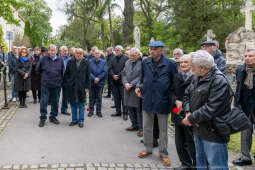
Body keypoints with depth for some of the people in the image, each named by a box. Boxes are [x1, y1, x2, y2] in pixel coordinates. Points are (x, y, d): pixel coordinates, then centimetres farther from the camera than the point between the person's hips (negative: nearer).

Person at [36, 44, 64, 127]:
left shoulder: (60, 60, 2)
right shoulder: (44, 59, -3)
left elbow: (62, 72, 13)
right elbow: (37, 69, 9)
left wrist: (60, 80, 10)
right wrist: (45, 75, 11)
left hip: (56, 84, 2)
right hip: (45, 84, -2)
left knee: (55, 102, 11)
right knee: (44, 101, -2)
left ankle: (53, 117, 25)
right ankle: (43, 118, 9)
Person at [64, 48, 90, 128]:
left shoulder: (86, 63, 0)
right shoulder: (70, 62, 5)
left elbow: (88, 76, 1)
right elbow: (66, 73, 13)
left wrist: (87, 87, -3)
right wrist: (68, 82, 2)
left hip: (81, 87, -2)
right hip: (72, 87, 2)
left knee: (81, 105, 5)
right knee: (73, 104, 9)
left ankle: (81, 121, 15)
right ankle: (74, 120, 21)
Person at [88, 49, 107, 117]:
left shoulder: (104, 62, 2)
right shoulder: (90, 61, 1)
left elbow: (105, 72, -4)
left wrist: (98, 78, -13)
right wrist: (94, 78, -16)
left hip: (100, 82, 0)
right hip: (91, 82, 0)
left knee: (99, 97, 6)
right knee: (92, 97, 8)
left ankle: (99, 111, 16)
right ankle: (91, 111, 18)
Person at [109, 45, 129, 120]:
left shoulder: (126, 58, -6)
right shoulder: (113, 59, 14)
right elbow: (110, 69, 10)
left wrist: (118, 75, -17)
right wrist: (113, 75, -8)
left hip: (122, 81, -6)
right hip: (115, 81, 6)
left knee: (124, 98, -3)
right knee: (116, 98, 11)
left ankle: (125, 113, 4)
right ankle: (118, 112, 21)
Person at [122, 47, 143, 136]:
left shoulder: (142, 63, -12)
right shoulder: (127, 62, 11)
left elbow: (141, 77, -17)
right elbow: (124, 74, 11)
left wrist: (131, 84, -18)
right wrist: (125, 83, -6)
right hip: (128, 89, 7)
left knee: (139, 109, -2)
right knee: (130, 108, 13)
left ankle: (141, 128, 9)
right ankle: (134, 125, 28)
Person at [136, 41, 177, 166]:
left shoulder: (170, 64, -10)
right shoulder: (145, 62, 2)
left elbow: (175, 83, -4)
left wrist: (173, 98, -11)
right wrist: (139, 87, -1)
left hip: (162, 101, -3)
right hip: (147, 100, 4)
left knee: (163, 129, 11)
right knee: (147, 127, 16)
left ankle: (163, 153, 26)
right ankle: (148, 149, 35)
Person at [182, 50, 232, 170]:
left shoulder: (219, 81, -21)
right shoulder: (197, 78, 8)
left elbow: (211, 108, -26)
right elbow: (187, 95, 12)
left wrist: (191, 119, -17)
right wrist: (188, 112, -6)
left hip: (213, 132, -8)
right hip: (198, 129, 9)